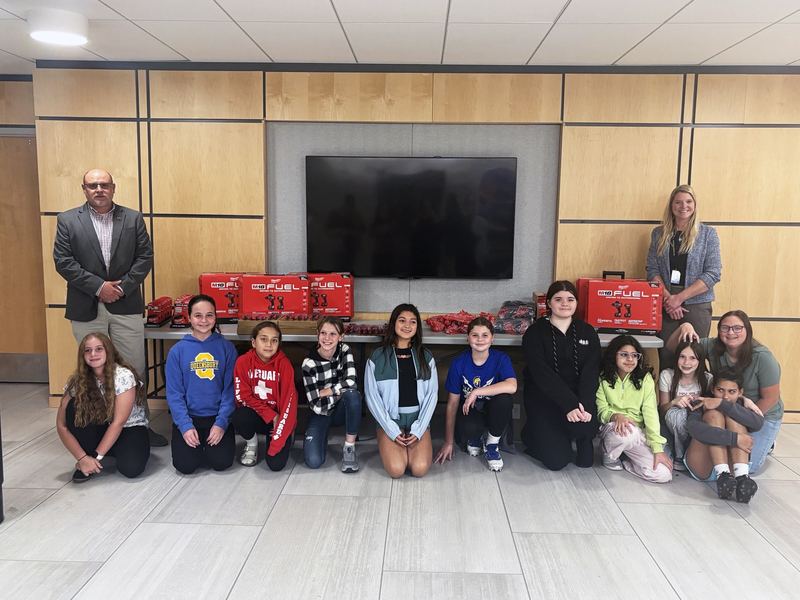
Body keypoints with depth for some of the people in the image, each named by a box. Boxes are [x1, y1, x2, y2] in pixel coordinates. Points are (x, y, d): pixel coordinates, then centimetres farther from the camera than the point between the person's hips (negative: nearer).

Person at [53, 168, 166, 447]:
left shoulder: (133, 218, 6)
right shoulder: (67, 220, 4)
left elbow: (145, 257, 1)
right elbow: (63, 261, -3)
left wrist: (122, 287, -10)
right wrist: (98, 286, -11)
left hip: (126, 306, 0)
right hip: (86, 308, 0)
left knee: (135, 368, 4)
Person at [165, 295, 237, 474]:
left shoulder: (226, 348, -2)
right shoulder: (178, 350, -2)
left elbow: (230, 389, -3)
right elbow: (174, 393, -3)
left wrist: (221, 423, -13)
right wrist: (185, 426, -14)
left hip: (217, 417, 0)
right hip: (188, 417, 0)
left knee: (221, 462, -16)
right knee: (186, 465, -16)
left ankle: (211, 442, 18)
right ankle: (195, 441, 17)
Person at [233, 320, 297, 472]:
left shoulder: (284, 364, -16)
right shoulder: (243, 361, -12)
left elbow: (288, 402, -19)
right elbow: (243, 396, -11)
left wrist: (277, 442, -23)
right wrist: (270, 415, -19)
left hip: (277, 416, -1)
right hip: (255, 414, 1)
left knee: (276, 464, -18)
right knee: (240, 417, -33)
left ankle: (287, 438, 17)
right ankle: (251, 443, 2)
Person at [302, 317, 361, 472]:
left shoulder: (344, 351, -11)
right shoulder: (309, 363, -18)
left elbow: (352, 382, -26)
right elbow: (317, 406, -20)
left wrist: (326, 392, -19)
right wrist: (340, 392, -14)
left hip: (341, 411, 1)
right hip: (320, 414, -1)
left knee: (352, 394, -34)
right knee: (314, 461, -23)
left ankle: (349, 448, -18)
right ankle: (323, 438, 14)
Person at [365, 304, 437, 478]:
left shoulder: (425, 357, 7)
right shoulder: (378, 356, 1)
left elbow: (432, 394, 3)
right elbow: (371, 395, -3)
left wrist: (418, 430, -8)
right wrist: (392, 430, -11)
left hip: (418, 419, 2)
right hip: (389, 419, -1)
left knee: (420, 468, -20)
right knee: (396, 469, -22)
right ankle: (387, 445, 10)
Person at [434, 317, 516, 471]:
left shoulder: (501, 358, -12)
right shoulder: (458, 363, -11)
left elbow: (512, 386, -33)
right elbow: (452, 403, -7)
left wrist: (477, 392, -35)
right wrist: (448, 443, -6)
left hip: (493, 412, 1)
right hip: (469, 410, -1)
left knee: (504, 399, -34)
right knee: (468, 429, -36)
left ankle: (492, 445, -7)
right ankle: (476, 437, 6)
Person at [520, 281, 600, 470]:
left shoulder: (588, 332, 3)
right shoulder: (535, 332, -6)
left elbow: (591, 372, -7)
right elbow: (542, 373, -17)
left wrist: (584, 405, -24)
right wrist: (570, 405, -28)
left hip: (578, 396, 2)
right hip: (544, 398, -2)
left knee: (585, 425, -32)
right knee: (557, 460, -12)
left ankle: (583, 442, 4)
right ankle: (532, 433, 19)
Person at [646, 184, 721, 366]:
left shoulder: (708, 233, 3)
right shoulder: (659, 233, 9)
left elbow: (713, 273, -5)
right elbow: (652, 270, 4)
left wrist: (679, 297, -13)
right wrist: (667, 298, -11)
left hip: (697, 306, -1)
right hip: (666, 306, 1)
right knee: (665, 358, 2)